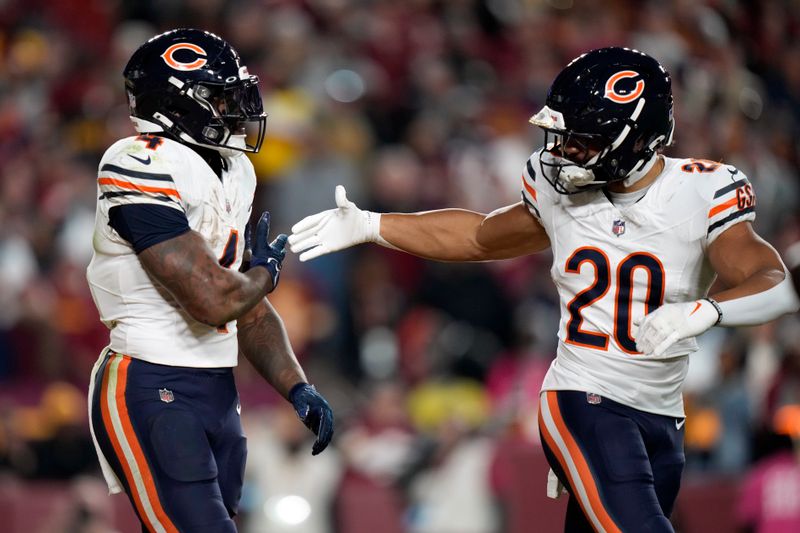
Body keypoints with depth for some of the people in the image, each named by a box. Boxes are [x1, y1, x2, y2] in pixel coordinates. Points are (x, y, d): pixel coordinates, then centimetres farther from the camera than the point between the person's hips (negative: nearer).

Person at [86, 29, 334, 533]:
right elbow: (214, 301, -23)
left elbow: (249, 310, 18)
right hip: (152, 392, -9)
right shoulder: (145, 170, -18)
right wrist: (264, 272, -2)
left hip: (216, 393, 9)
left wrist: (297, 387, 4)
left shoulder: (231, 172, 12)